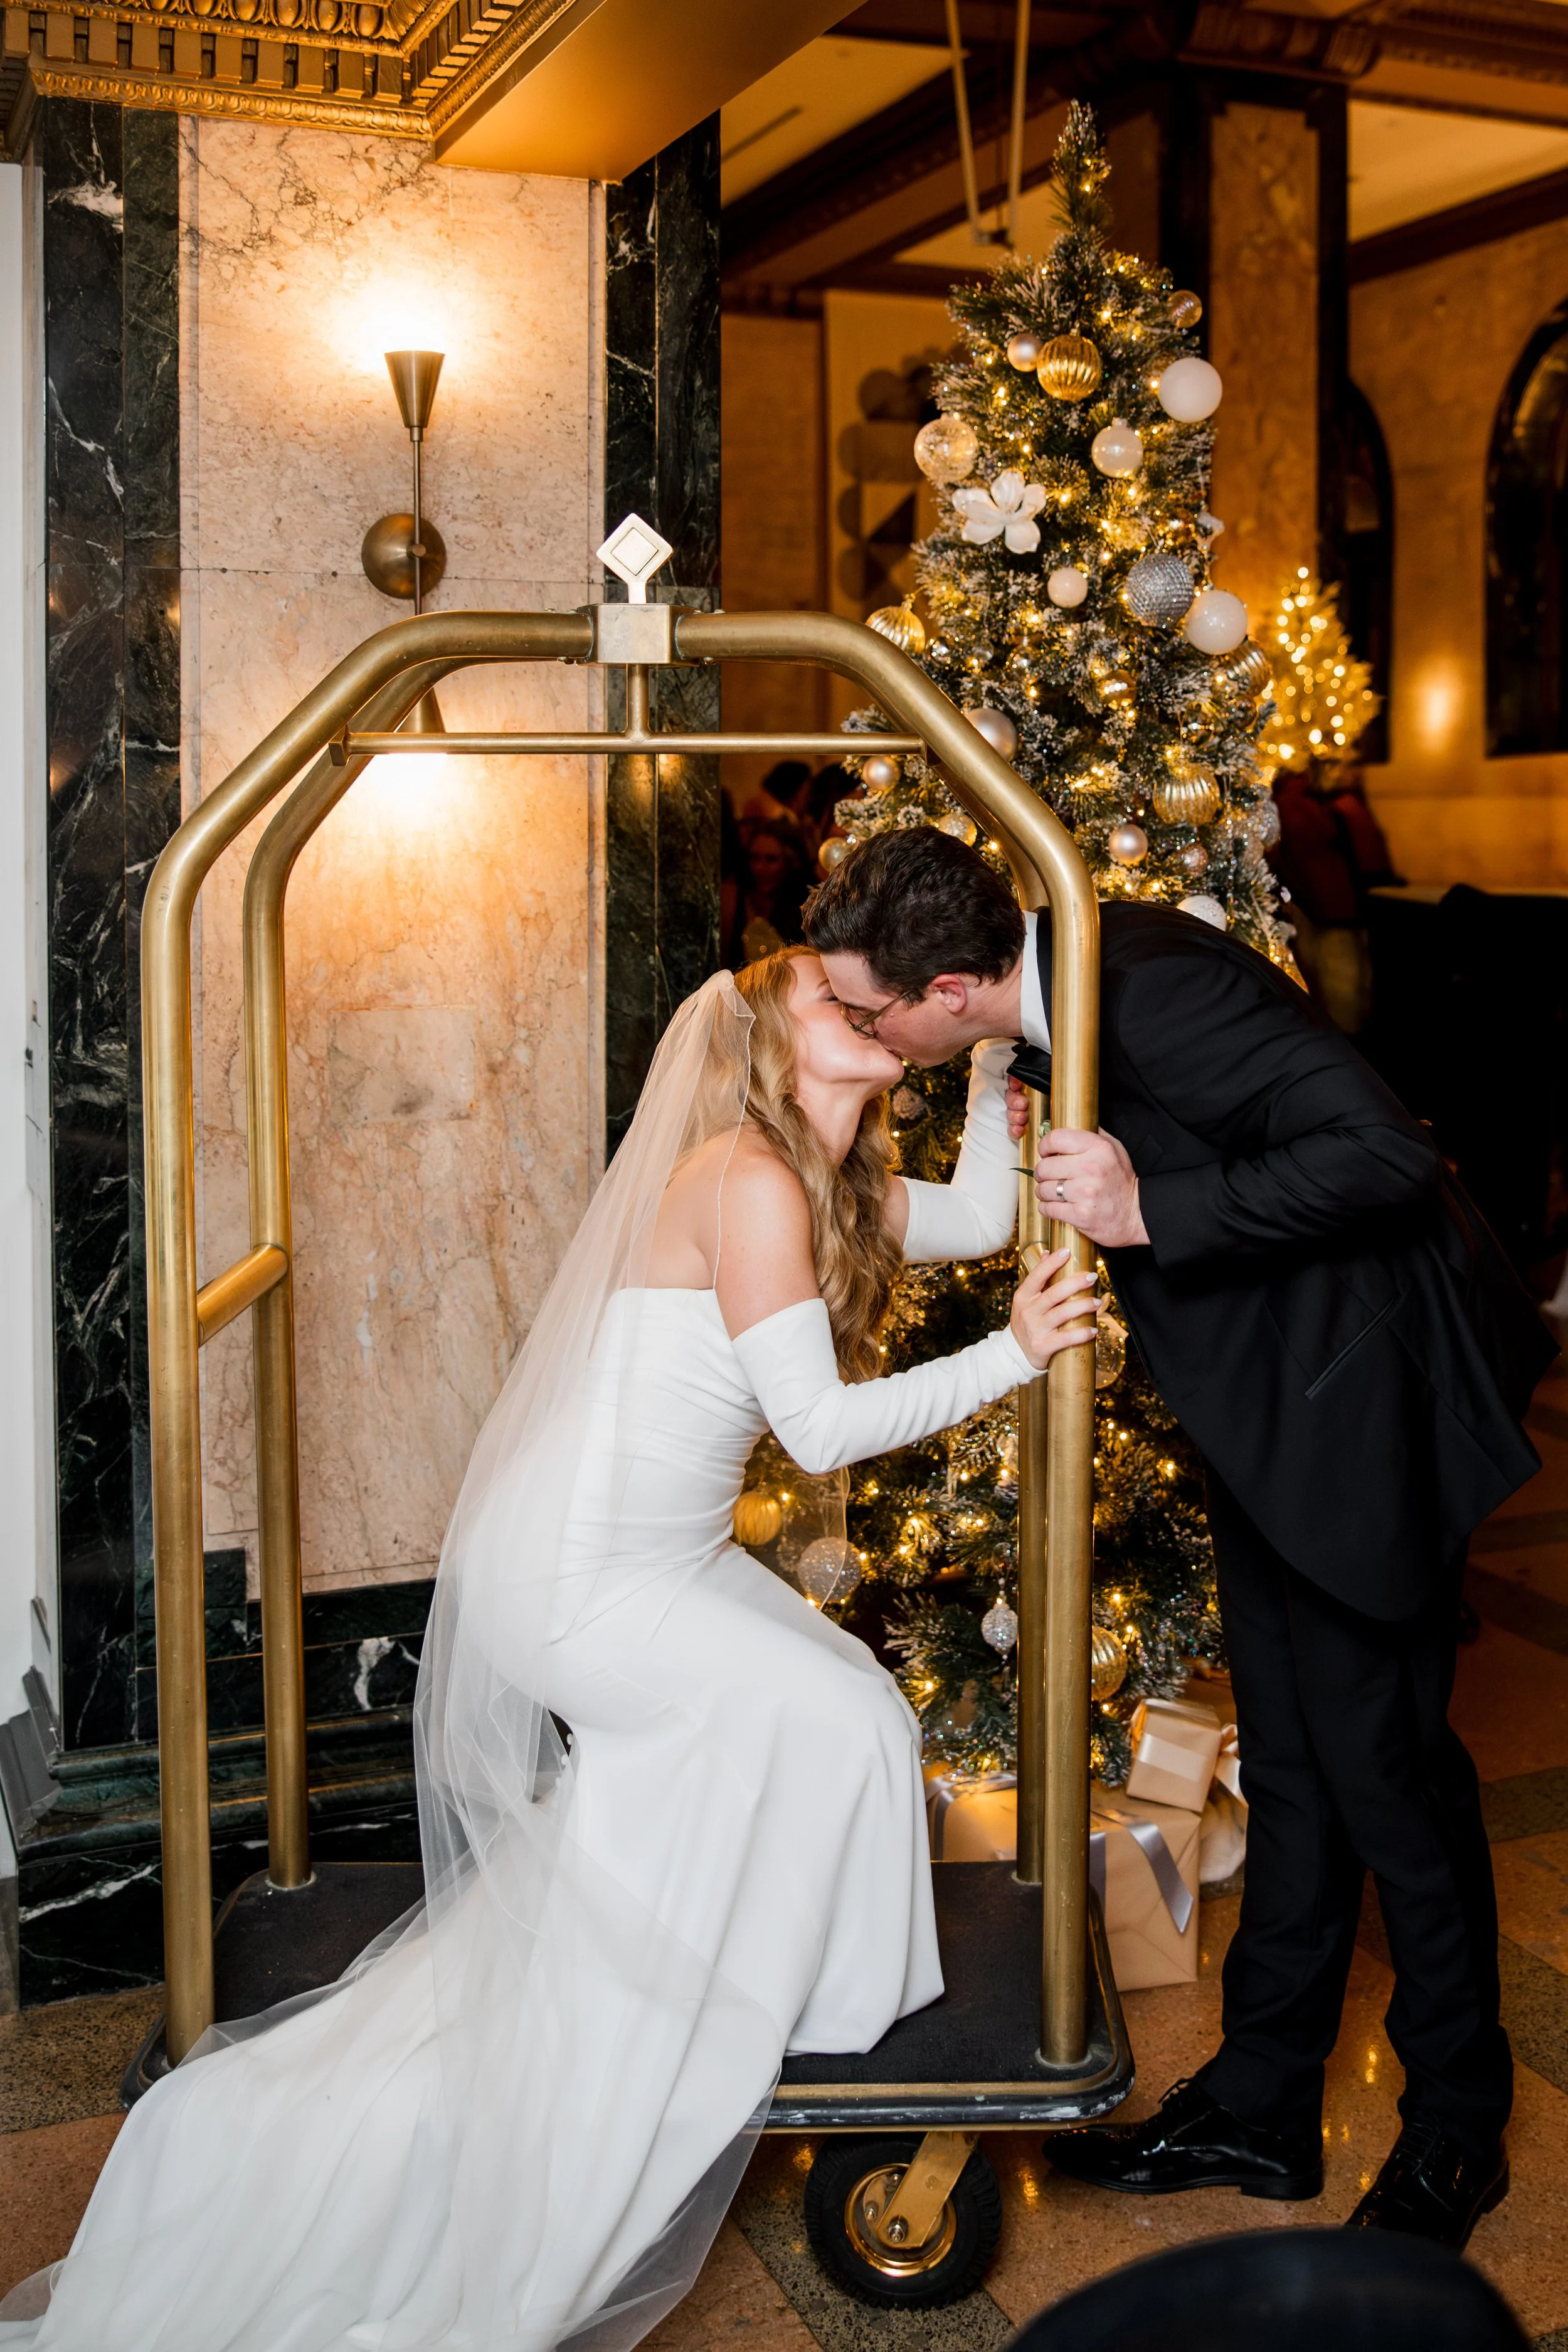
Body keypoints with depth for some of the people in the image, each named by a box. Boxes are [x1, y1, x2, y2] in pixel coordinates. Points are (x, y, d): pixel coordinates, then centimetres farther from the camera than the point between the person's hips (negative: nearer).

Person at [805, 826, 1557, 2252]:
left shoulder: (1153, 984, -28)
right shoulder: (1066, 984, 1)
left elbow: (1387, 1154, -30)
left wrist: (1150, 1210, -30)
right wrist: (1063, 1151, -3)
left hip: (1365, 1391, -9)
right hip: (1267, 1398, 9)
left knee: (1379, 1760, 2)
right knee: (1287, 1760, 16)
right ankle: (1262, 2106, 30)